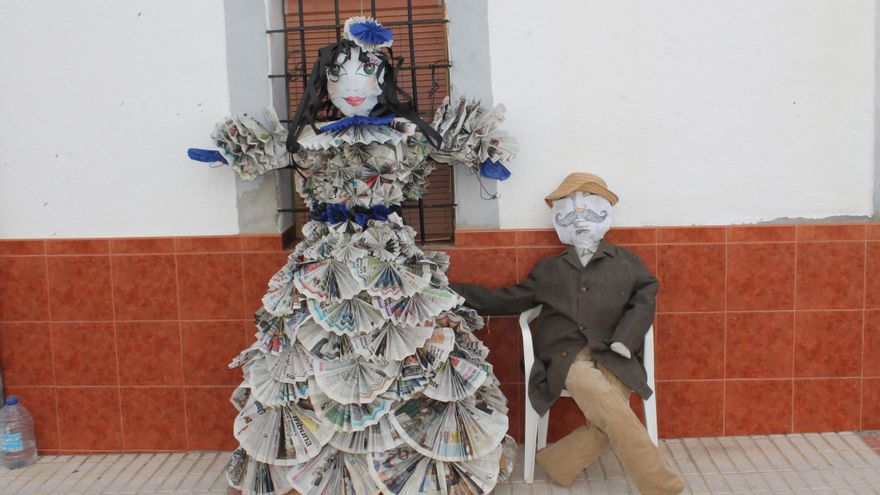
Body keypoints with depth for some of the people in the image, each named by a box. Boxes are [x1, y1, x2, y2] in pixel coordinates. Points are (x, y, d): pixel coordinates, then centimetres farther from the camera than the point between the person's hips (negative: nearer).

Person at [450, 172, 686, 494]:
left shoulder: (627, 262, 18)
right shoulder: (548, 269, 20)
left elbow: (644, 301, 9)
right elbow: (507, 300, 22)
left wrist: (625, 338, -10)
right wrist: (452, 291, 14)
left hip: (612, 358, 1)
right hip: (566, 356, -1)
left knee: (609, 426, -26)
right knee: (617, 417, -27)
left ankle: (555, 462, -7)